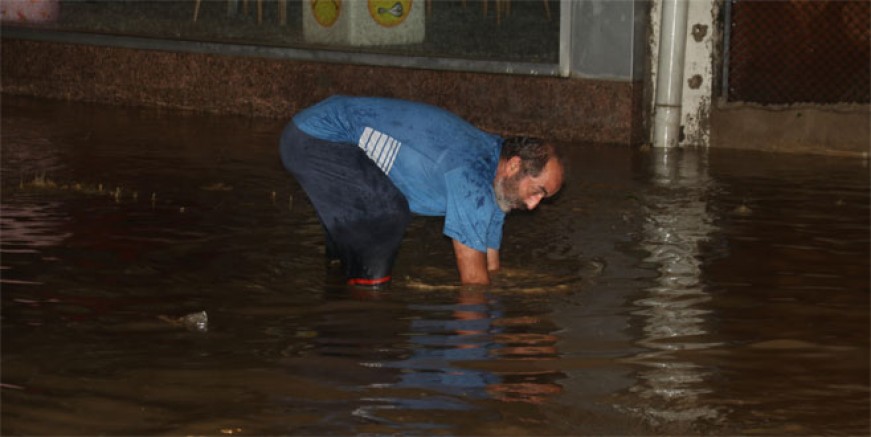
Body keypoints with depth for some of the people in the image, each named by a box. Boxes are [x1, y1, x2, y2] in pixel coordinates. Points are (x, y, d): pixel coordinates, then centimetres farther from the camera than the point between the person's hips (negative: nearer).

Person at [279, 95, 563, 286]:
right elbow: (472, 275, -21)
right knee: (388, 216, -22)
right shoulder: (471, 175, -24)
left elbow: (489, 265, 13)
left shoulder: (493, 182, 7)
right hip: (316, 137, -10)